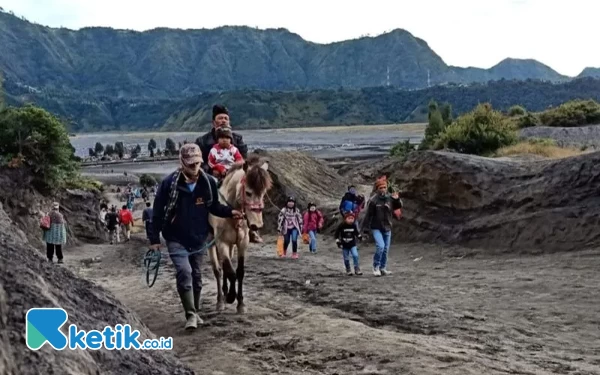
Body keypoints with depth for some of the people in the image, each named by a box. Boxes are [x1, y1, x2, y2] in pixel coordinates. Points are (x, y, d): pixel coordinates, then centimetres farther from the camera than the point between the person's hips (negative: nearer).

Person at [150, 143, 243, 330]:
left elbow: (214, 207, 7)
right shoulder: (169, 183, -15)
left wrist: (230, 212, -12)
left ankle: (195, 312, 33)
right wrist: (154, 239, -6)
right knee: (184, 272, -19)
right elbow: (158, 212, -7)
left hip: (199, 239, 3)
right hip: (176, 239, -3)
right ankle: (191, 315, -12)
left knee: (196, 276, 15)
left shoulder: (209, 182, -8)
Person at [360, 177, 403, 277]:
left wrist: (397, 199, -23)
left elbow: (399, 206, -2)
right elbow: (368, 215, -10)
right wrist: (365, 228, -10)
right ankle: (376, 267, -1)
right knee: (380, 246, -18)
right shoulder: (373, 200, -11)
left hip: (387, 228, 5)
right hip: (376, 228, -5)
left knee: (386, 249, 9)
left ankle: (383, 268, 22)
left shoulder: (390, 198, 0)